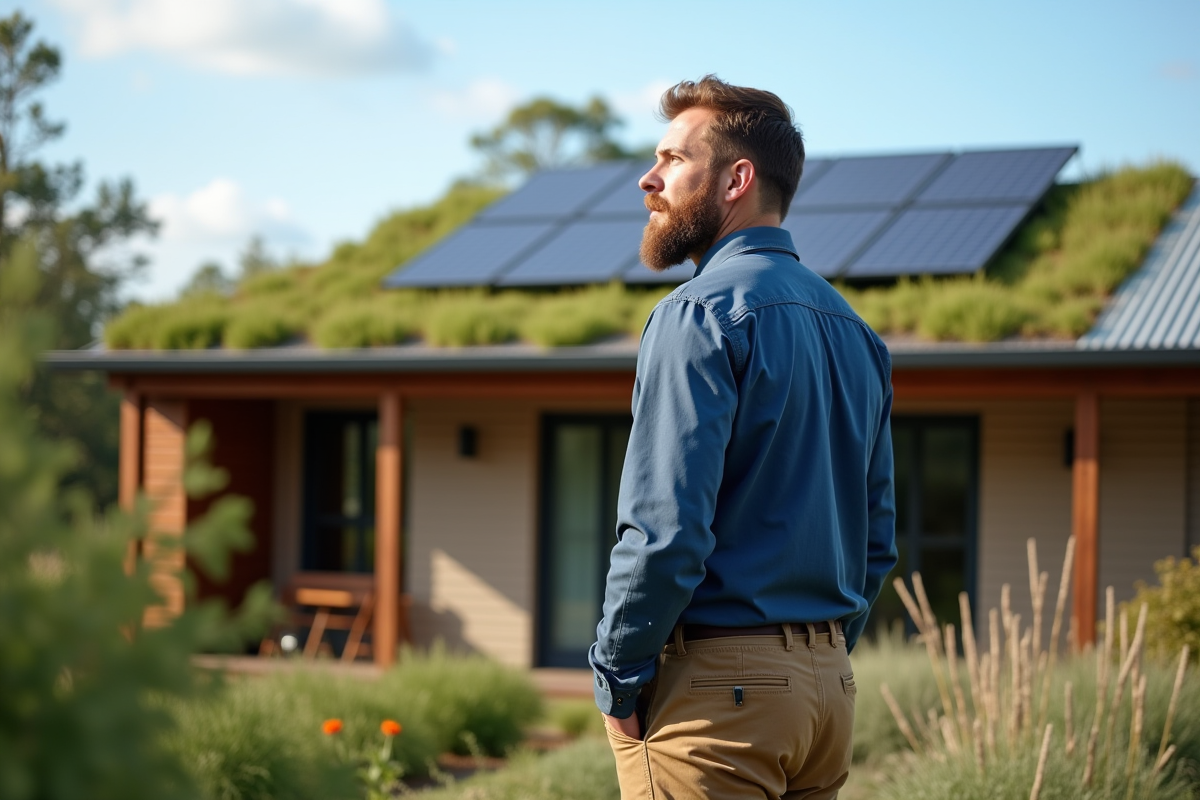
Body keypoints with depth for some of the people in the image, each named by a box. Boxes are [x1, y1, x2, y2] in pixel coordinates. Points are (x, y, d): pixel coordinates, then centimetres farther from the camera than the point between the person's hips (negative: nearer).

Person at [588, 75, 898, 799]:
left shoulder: (701, 313, -12)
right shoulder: (854, 330, 13)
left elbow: (666, 530, -19)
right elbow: (879, 539, 16)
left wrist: (616, 680, -8)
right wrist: (819, 661, 19)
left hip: (714, 686, -8)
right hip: (831, 688, 8)